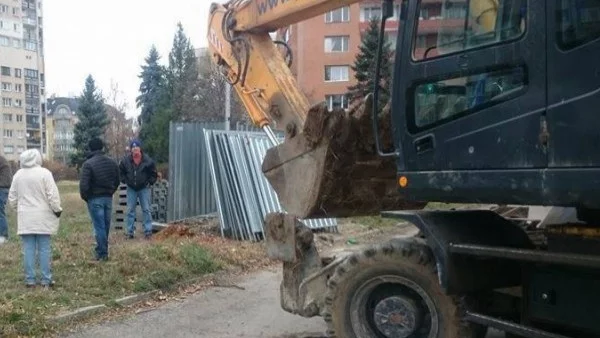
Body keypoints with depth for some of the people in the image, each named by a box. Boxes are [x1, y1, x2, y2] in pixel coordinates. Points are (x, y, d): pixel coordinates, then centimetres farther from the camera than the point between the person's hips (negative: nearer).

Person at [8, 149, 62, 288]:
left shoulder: (18, 175, 5)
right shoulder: (44, 173, -9)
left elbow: (12, 197, 11)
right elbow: (53, 195, -11)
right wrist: (57, 209, 2)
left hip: (25, 217, 3)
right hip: (42, 217, -3)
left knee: (28, 249, 6)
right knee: (44, 249, 1)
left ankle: (30, 279, 9)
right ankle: (46, 279, 4)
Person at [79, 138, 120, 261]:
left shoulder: (88, 164, -13)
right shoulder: (112, 162, 7)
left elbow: (84, 184, -17)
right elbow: (117, 181, 12)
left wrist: (85, 197, -2)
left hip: (95, 199, -5)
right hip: (108, 198, 6)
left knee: (99, 227, -2)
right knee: (106, 226, 13)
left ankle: (102, 254, 0)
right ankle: (103, 251, 22)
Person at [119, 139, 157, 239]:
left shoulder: (147, 160, -9)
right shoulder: (126, 160, -6)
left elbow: (153, 173, 3)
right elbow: (121, 172, 10)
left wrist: (150, 182, -4)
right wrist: (125, 181, 1)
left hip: (144, 188, -1)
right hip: (131, 189, 2)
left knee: (146, 209, 0)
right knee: (130, 210, 5)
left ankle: (148, 231, 4)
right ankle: (130, 232, 11)